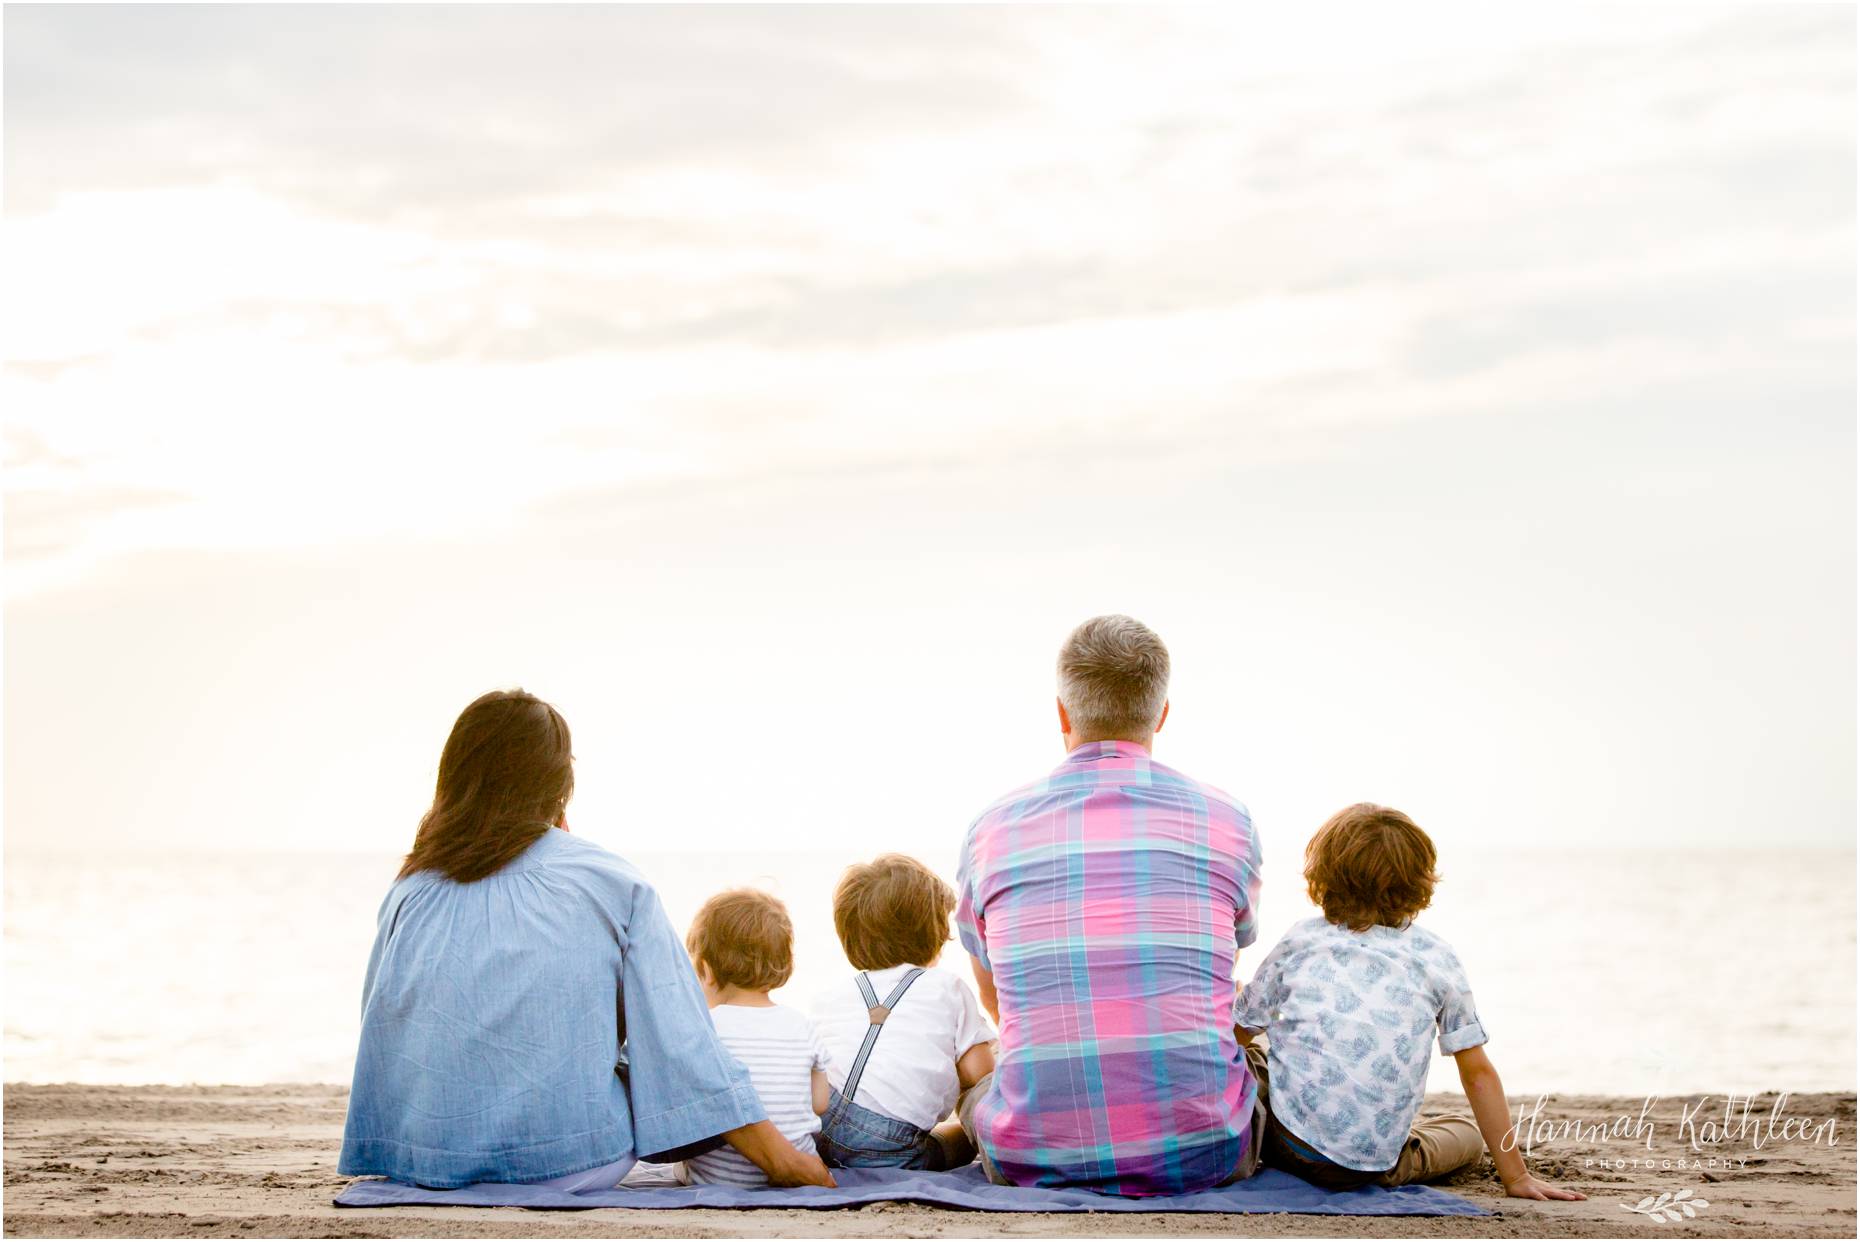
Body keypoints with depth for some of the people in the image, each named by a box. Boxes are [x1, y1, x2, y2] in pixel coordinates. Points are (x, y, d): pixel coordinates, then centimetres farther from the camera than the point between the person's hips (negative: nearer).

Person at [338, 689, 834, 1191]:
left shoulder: (409, 891, 5)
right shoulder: (614, 885, 0)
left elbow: (380, 1030, 13)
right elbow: (682, 1042, -3)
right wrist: (777, 1156, 1)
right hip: (568, 1163, -3)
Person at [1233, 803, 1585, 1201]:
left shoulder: (1298, 943, 4)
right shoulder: (1436, 956, 2)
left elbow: (1236, 1033, 15)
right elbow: (1478, 1073, 4)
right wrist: (1515, 1176, 9)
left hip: (1289, 1143, 0)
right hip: (1378, 1164, 1)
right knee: (1469, 1130, 27)